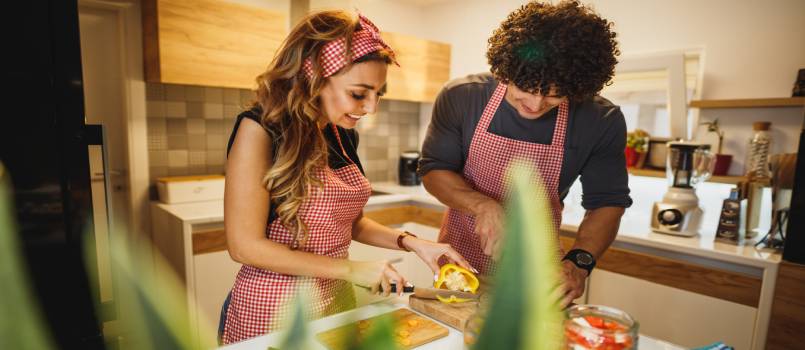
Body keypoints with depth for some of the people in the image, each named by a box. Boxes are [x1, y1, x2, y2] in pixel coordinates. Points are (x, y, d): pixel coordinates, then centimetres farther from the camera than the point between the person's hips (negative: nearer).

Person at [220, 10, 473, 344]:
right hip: (272, 311, -6)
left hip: (337, 301, 6)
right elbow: (245, 245, -19)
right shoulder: (261, 129, -19)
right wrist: (350, 269, -19)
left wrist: (411, 242, -4)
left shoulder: (344, 135, 0)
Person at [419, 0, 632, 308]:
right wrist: (483, 205, -29)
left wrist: (578, 262, -25)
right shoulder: (460, 98, -18)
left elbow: (606, 203, -8)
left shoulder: (602, 122, -17)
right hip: (459, 255, 1)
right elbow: (432, 170, -12)